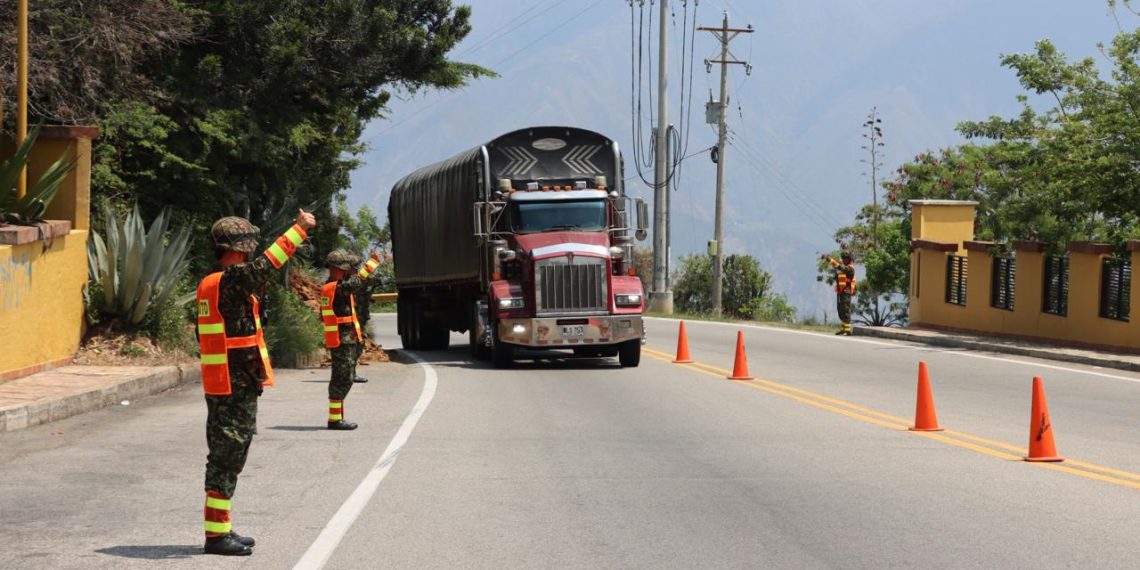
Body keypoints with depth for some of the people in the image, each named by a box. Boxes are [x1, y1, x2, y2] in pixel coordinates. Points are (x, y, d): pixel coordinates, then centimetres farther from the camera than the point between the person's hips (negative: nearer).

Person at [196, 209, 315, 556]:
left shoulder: (209, 284, 14)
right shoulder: (231, 280, -17)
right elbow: (269, 263, -20)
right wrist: (300, 228, -11)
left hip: (219, 384, 10)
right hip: (237, 386, -10)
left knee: (225, 458, 15)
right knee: (227, 458, -7)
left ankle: (220, 530, 21)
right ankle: (217, 534, -5)